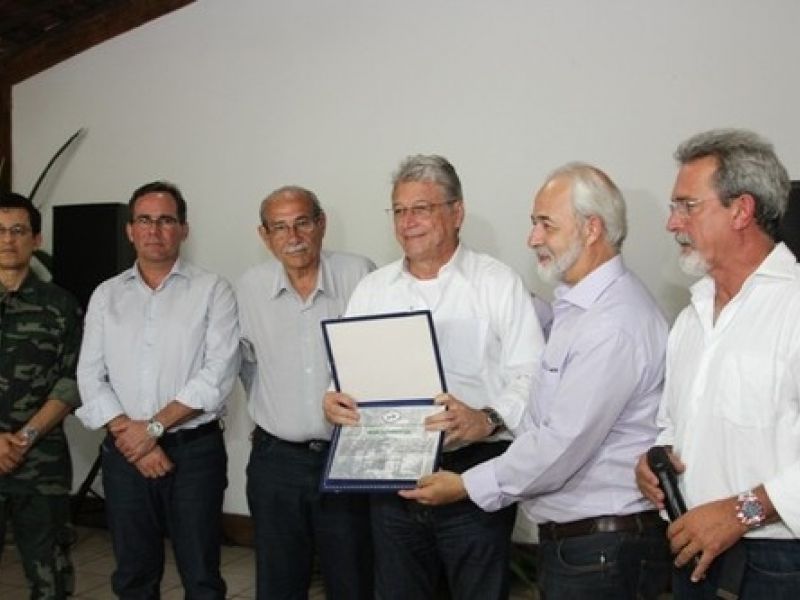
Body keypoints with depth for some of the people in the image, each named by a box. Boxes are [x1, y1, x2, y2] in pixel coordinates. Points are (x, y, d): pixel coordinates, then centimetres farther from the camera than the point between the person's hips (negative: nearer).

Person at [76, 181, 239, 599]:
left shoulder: (212, 291, -2)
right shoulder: (106, 296, 9)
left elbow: (218, 375, -11)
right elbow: (90, 378, 3)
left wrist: (154, 427, -13)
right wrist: (129, 434, -9)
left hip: (195, 451, -3)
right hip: (124, 453, 3)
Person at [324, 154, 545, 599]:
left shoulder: (499, 283, -3)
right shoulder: (372, 288, 12)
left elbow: (530, 376, -10)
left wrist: (487, 420, -26)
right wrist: (335, 399, -7)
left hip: (476, 473, -4)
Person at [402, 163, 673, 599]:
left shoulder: (615, 323, -23)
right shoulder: (573, 306, 11)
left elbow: (563, 446, -24)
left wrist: (467, 486, -14)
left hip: (601, 550, -9)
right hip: (566, 540, 9)